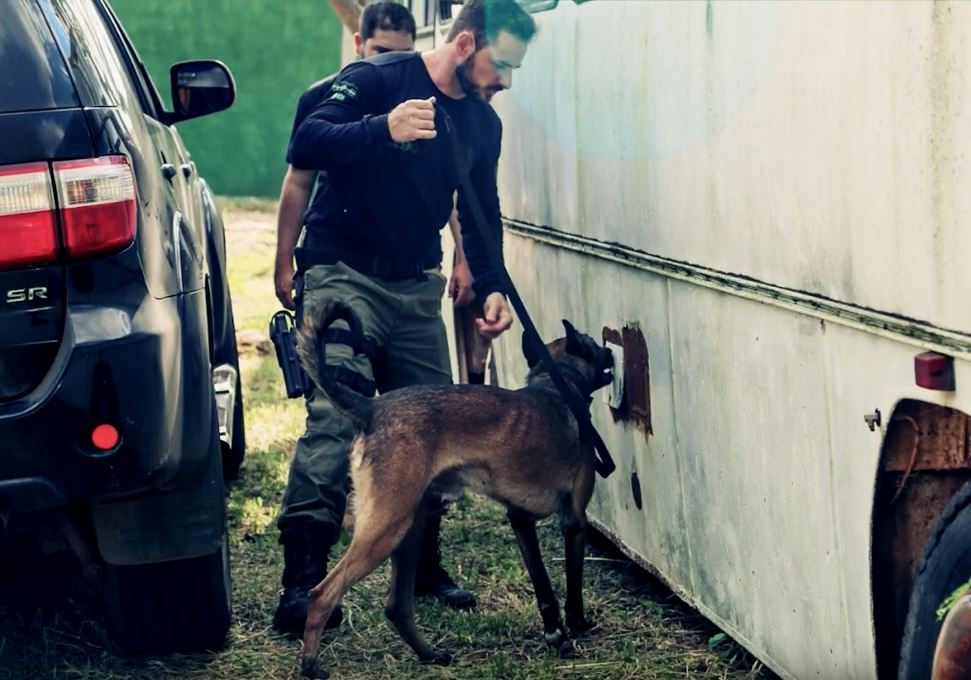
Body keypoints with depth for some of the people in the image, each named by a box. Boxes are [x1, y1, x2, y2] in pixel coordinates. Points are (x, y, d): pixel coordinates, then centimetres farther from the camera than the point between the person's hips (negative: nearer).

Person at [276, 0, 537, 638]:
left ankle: (424, 564, 22)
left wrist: (492, 287, 1)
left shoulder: (482, 123, 9)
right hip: (344, 275, -6)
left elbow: (482, 214, 17)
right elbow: (306, 146, -20)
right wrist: (383, 130, -36)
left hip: (416, 289, 7)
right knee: (335, 415, -20)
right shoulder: (377, 79, -10)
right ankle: (303, 572, -23)